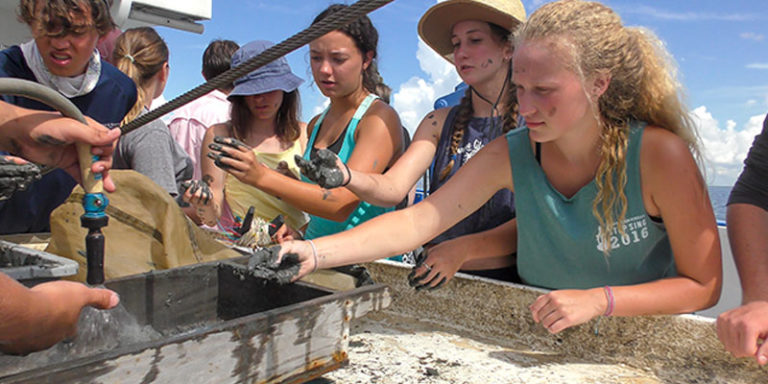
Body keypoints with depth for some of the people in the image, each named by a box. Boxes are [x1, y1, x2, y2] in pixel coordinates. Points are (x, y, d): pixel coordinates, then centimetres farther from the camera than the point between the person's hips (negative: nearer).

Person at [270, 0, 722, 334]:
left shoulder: (659, 154, -19)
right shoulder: (510, 155, -12)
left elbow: (703, 285, -12)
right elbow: (417, 221, -19)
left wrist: (599, 300, -27)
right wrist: (315, 252, -31)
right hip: (541, 347, 1)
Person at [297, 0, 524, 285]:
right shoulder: (439, 122, 10)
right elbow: (392, 188, -3)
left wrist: (462, 248, -21)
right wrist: (346, 176, -23)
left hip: (502, 282, -3)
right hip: (436, 278, 3)